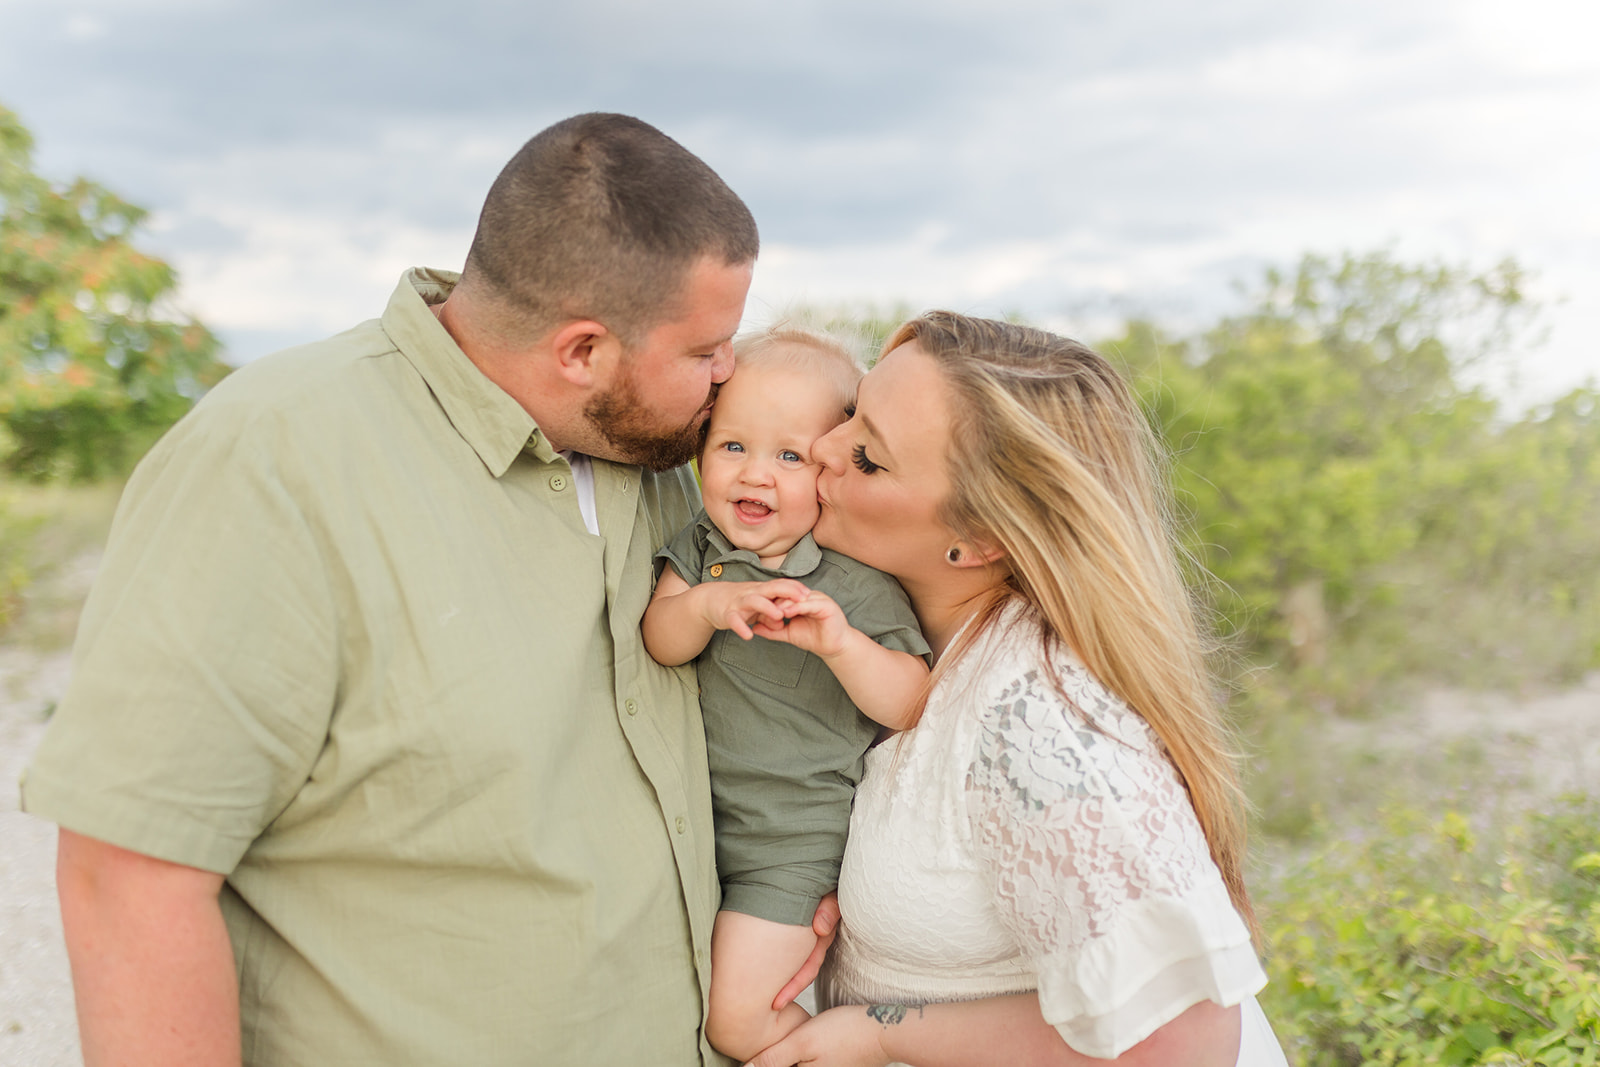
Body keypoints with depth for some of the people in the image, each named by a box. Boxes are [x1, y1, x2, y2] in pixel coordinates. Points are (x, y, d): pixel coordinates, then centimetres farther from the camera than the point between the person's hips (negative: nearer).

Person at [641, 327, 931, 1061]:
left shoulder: (857, 583, -16)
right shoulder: (702, 545, -2)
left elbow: (912, 707, -16)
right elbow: (659, 643, -8)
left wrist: (840, 643, -33)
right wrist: (705, 604, -29)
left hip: (795, 839, -5)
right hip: (700, 811, 6)